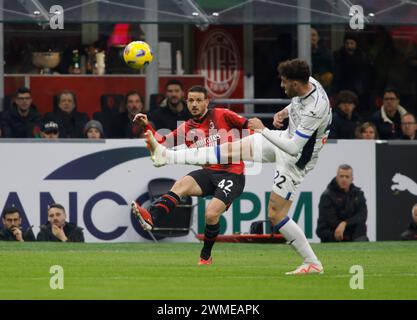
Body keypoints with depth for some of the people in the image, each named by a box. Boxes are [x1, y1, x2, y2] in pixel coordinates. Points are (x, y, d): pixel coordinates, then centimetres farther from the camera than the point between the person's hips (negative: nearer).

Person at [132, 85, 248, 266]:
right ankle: (150, 217, -46)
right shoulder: (187, 128, 11)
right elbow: (162, 144, 5)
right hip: (208, 172, 4)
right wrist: (147, 126, -6)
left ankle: (205, 256, 2)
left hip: (232, 174, -4)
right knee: (181, 185, -25)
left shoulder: (221, 115, -1)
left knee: (211, 214, -21)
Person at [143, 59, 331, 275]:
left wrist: (263, 129, -27)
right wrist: (285, 111, -1)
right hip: (287, 136, 9)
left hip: (295, 160, -9)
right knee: (230, 150, 9)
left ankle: (312, 263, 7)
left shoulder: (315, 109, -37)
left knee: (275, 215, -6)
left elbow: (293, 148, -36)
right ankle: (168, 156, 17)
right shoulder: (307, 83, -10)